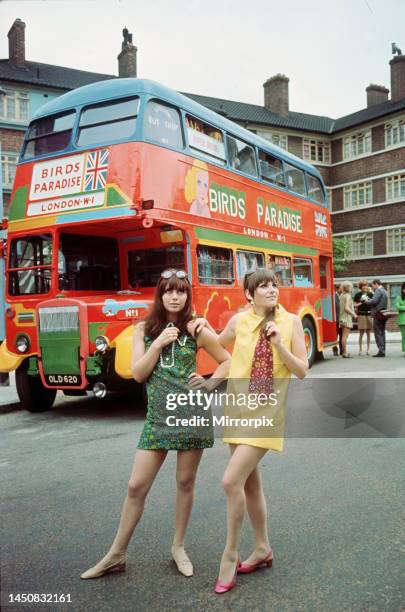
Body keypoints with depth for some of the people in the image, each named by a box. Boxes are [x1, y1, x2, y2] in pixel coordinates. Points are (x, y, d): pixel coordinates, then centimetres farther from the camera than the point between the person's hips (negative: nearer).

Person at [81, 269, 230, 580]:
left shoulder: (196, 330, 0)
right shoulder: (143, 330, 5)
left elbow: (227, 361, 9)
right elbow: (138, 374, -3)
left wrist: (210, 383, -6)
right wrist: (158, 344, -12)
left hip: (192, 414, -1)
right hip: (158, 417, 1)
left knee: (186, 482, 9)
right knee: (136, 486, 3)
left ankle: (179, 547, 29)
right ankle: (116, 554, 18)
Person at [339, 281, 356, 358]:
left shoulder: (341, 295, 14)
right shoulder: (348, 296, -12)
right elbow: (346, 308, -20)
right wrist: (353, 314, -9)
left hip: (342, 317, 9)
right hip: (347, 318, -9)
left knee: (344, 336, 11)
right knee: (345, 336, -8)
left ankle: (344, 352, 15)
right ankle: (345, 353, -8)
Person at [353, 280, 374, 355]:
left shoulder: (370, 294, 9)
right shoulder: (358, 295, 2)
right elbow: (355, 305, 3)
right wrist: (361, 303, -12)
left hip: (369, 314, 3)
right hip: (361, 315, -3)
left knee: (368, 332, 7)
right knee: (361, 333, -1)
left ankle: (368, 349, 14)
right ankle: (360, 349, 6)